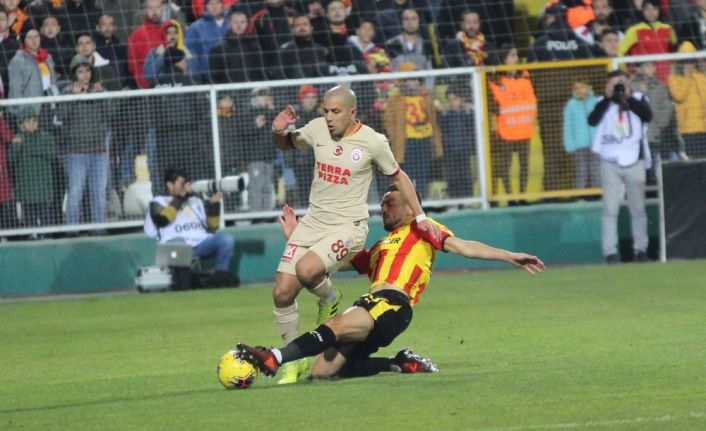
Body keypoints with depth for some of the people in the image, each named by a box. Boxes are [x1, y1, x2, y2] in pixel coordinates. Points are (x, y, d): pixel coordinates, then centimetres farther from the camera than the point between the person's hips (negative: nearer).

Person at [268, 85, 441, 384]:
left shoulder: (373, 142, -10)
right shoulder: (317, 129, 0)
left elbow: (397, 176, 7)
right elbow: (286, 144, 20)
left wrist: (420, 217, 9)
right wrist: (278, 131, -3)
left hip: (348, 227, -5)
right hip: (313, 222, 5)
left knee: (306, 270, -33)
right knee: (282, 292, -5)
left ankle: (329, 299, 3)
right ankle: (294, 360, 13)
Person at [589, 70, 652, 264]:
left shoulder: (638, 99, 5)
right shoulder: (603, 103, 4)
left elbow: (647, 115, -14)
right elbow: (593, 120, -13)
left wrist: (628, 97, -17)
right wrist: (608, 98, -17)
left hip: (635, 162, 1)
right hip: (610, 162, -1)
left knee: (638, 209, 8)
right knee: (610, 209, -6)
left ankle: (641, 249, 18)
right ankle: (610, 252, -6)